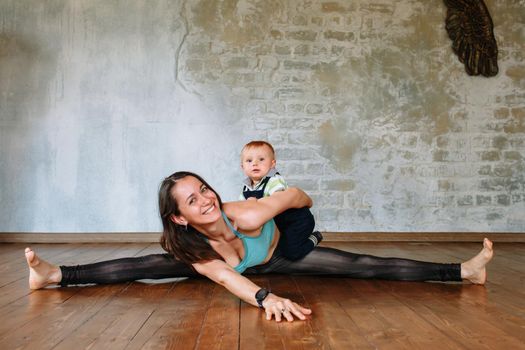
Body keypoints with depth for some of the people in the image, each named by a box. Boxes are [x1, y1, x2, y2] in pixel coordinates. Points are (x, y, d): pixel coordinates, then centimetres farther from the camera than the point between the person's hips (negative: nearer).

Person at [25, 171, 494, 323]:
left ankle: (462, 270, -9)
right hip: (241, 267, 1)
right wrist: (265, 298, -66)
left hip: (279, 252, -1)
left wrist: (307, 208, 0)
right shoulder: (193, 250, -31)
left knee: (366, 267, -12)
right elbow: (229, 279, -46)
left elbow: (293, 193, -23)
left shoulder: (247, 216, -40)